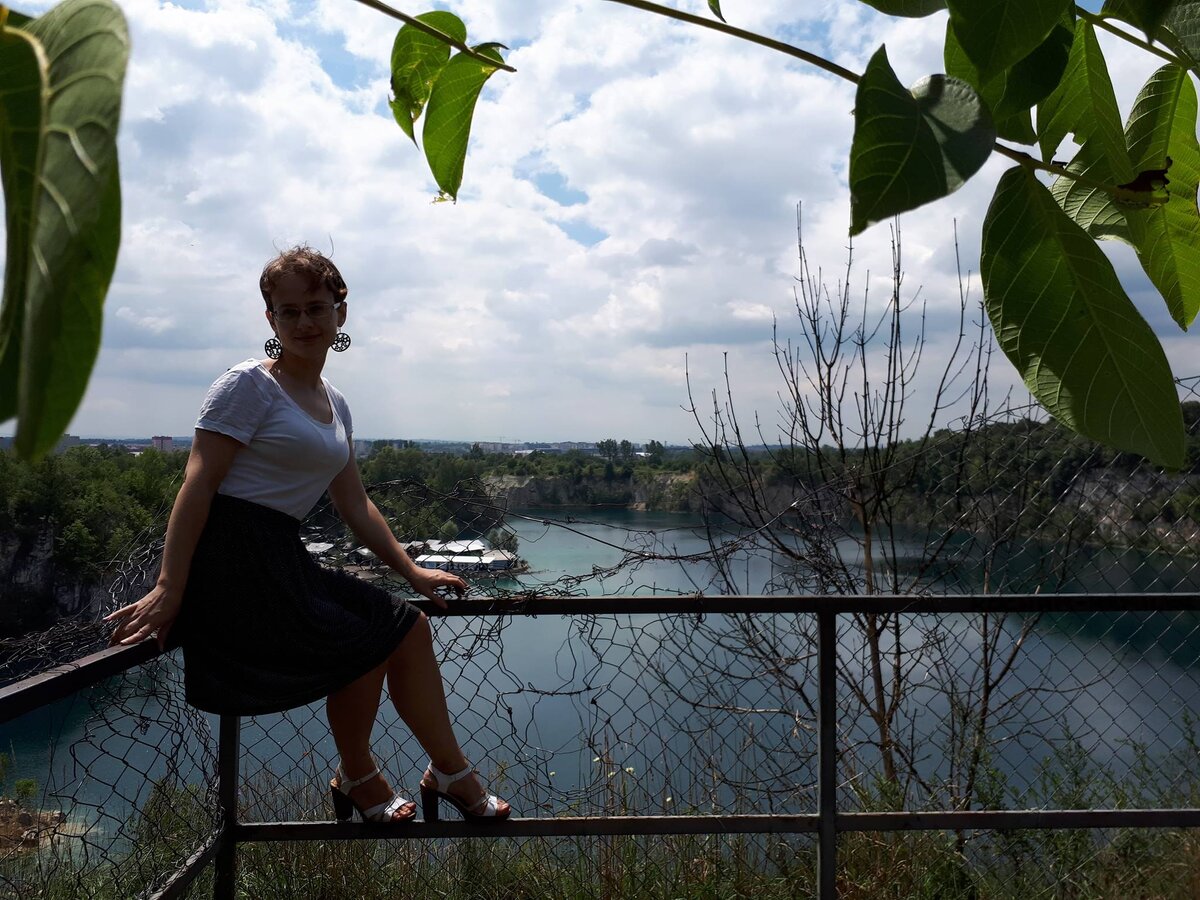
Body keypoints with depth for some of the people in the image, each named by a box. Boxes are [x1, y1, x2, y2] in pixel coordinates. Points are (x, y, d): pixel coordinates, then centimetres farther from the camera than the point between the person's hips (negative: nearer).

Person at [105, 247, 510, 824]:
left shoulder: (334, 405, 15)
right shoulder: (250, 386, -8)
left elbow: (354, 504, 18)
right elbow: (198, 484, -16)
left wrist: (411, 571, 14)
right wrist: (168, 589, -23)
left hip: (283, 560, 8)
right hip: (231, 559, -8)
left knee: (409, 626, 0)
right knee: (366, 641, -12)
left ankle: (451, 776, 14)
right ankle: (357, 780, 14)